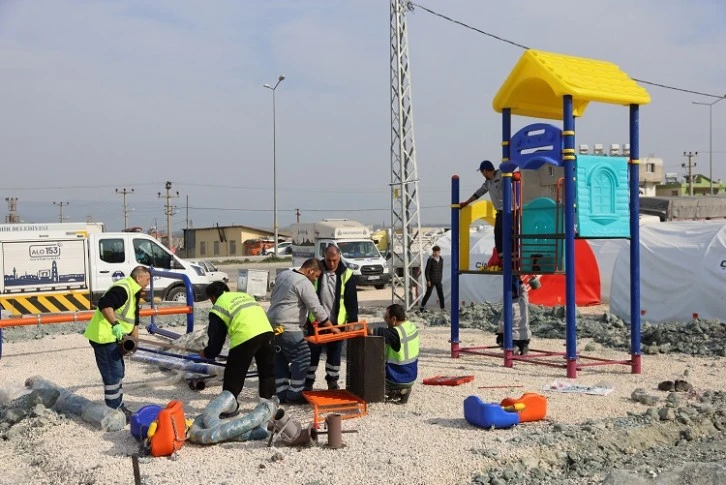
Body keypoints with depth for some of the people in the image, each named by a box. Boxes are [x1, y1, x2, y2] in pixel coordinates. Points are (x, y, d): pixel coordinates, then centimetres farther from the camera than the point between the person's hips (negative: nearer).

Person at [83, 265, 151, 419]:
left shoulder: (133, 293, 16)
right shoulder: (122, 289, -18)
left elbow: (134, 319, 22)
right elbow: (104, 304, -34)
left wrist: (134, 340, 17)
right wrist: (115, 325, -40)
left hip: (112, 337, 11)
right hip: (103, 336, -11)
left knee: (118, 372, 18)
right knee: (113, 373, -7)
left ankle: (119, 406, 29)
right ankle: (114, 411, 1)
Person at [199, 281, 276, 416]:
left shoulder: (219, 307, 13)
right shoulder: (244, 295, 31)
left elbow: (216, 337, 15)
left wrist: (207, 353, 34)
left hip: (245, 338, -6)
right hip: (266, 332, 6)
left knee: (233, 375, 12)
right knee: (267, 372, 19)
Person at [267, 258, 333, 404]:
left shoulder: (282, 275, 13)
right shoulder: (304, 283, -13)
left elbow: (273, 298, 22)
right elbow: (317, 309, -13)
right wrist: (332, 328, -5)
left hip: (272, 323, 9)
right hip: (287, 327, -9)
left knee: (280, 360, 13)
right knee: (302, 358, -3)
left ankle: (281, 394, 15)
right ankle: (294, 395, -2)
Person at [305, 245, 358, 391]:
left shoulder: (346, 274, -4)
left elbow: (351, 301, -3)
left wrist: (353, 321, -9)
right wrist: (305, 317, 3)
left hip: (337, 323, 0)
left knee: (334, 354, 11)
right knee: (313, 353, 6)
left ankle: (332, 381, 24)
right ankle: (308, 382, 15)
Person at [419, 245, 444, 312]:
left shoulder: (441, 260, 3)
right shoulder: (430, 260, -12)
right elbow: (427, 271, -10)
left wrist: (440, 279, 14)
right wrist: (428, 280, -12)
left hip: (438, 281, 5)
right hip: (431, 281, -5)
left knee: (441, 294, 1)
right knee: (428, 294, 0)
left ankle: (443, 307, 7)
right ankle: (422, 307, 12)